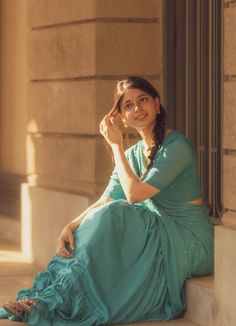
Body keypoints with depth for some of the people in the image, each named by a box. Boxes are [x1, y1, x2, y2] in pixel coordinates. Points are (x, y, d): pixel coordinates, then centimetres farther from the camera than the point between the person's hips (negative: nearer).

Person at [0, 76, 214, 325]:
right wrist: (72, 226, -16)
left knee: (112, 217, -27)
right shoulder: (132, 154, 10)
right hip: (157, 236, 7)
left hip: (190, 242, -7)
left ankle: (58, 301, -26)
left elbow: (134, 193, -22)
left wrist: (116, 145, -12)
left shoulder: (176, 147, -15)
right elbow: (105, 201, 2)